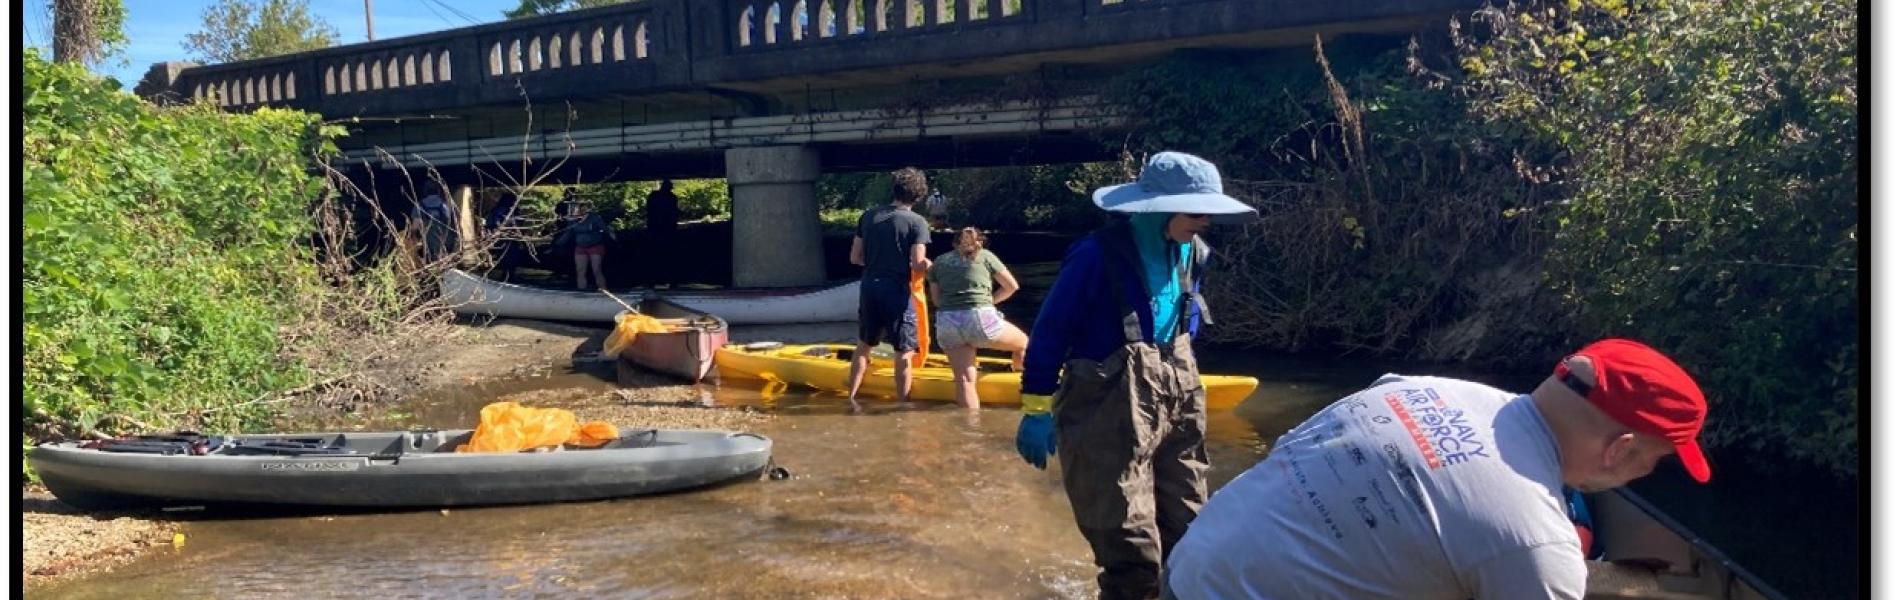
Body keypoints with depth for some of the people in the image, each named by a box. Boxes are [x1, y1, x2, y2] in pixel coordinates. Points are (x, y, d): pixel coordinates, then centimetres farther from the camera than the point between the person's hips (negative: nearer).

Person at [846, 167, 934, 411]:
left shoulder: (868, 216, 5)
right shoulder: (917, 222, -9)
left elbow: (855, 258, 7)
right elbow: (918, 265, -13)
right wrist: (928, 265, 9)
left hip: (869, 287, 5)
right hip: (897, 289, -5)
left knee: (864, 344, 21)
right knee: (904, 351, 5)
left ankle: (852, 397, 23)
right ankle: (903, 404, 7)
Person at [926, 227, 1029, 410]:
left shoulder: (938, 262, 20)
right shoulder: (985, 255, 14)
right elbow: (1012, 286, 18)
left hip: (946, 323, 3)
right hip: (980, 318, -3)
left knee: (965, 379, 5)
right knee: (1023, 342, 21)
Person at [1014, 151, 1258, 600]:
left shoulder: (1191, 253, 4)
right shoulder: (1099, 255, -18)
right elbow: (1049, 333, -12)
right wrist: (1037, 412, -9)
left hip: (1177, 411, 7)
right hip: (1112, 416, -7)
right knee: (1133, 557, -5)